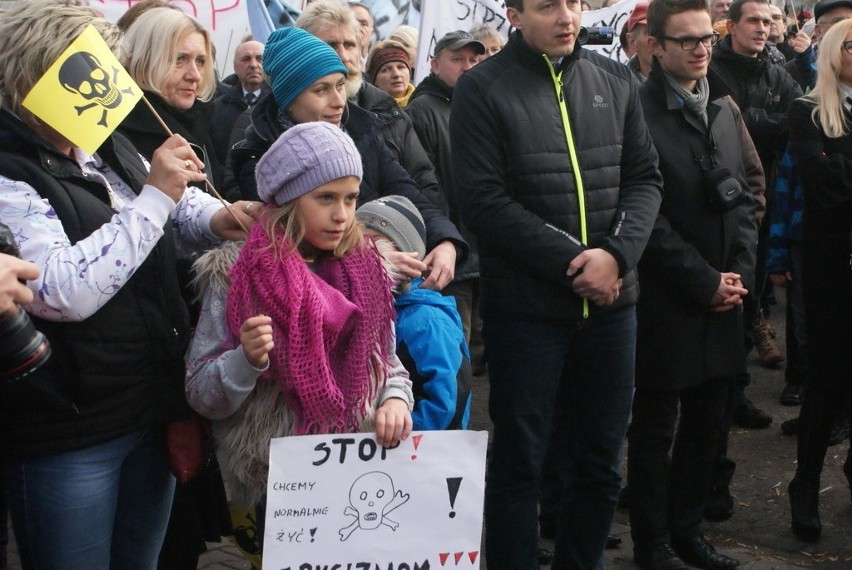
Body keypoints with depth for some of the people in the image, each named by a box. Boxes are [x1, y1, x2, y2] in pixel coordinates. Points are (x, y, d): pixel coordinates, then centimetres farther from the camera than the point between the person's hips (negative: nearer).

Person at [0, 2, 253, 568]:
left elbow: (179, 203, 24)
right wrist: (153, 197, -23)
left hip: (154, 411, 8)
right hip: (66, 432, -7)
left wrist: (214, 218, 0)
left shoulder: (108, 148, 8)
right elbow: (62, 292, -27)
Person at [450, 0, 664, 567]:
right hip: (526, 305, -4)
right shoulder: (482, 88, -5)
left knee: (601, 460, 13)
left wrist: (617, 253, -11)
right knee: (518, 463, 5)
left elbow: (645, 178, 7)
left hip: (612, 302, 4)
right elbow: (484, 199, -12)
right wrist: (573, 262, -16)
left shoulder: (617, 81, 8)